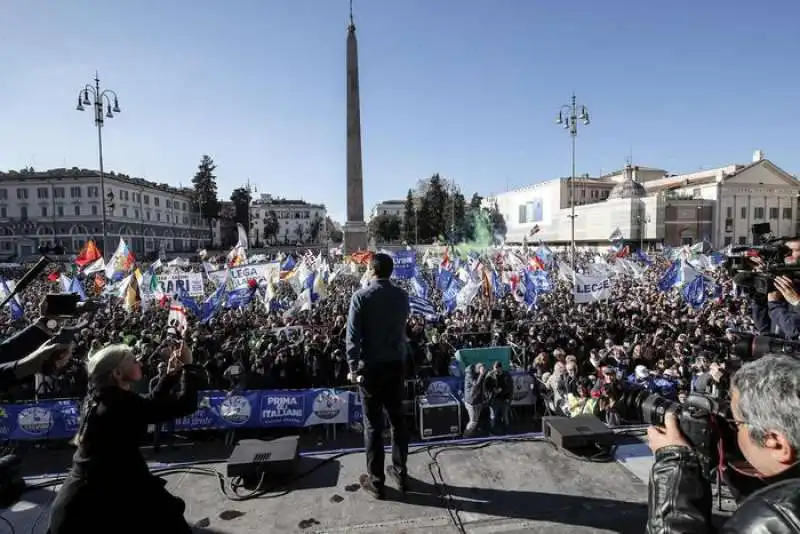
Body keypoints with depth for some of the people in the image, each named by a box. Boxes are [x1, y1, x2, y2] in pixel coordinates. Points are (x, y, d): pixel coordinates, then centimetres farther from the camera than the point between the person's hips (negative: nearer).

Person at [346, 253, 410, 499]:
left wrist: (353, 367, -9)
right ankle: (400, 473, 28)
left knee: (373, 424, 6)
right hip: (397, 364, 4)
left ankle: (376, 481, 17)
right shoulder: (402, 296, -1)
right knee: (397, 419, 16)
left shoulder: (361, 297, -13)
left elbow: (353, 335, -16)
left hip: (370, 367, -4)